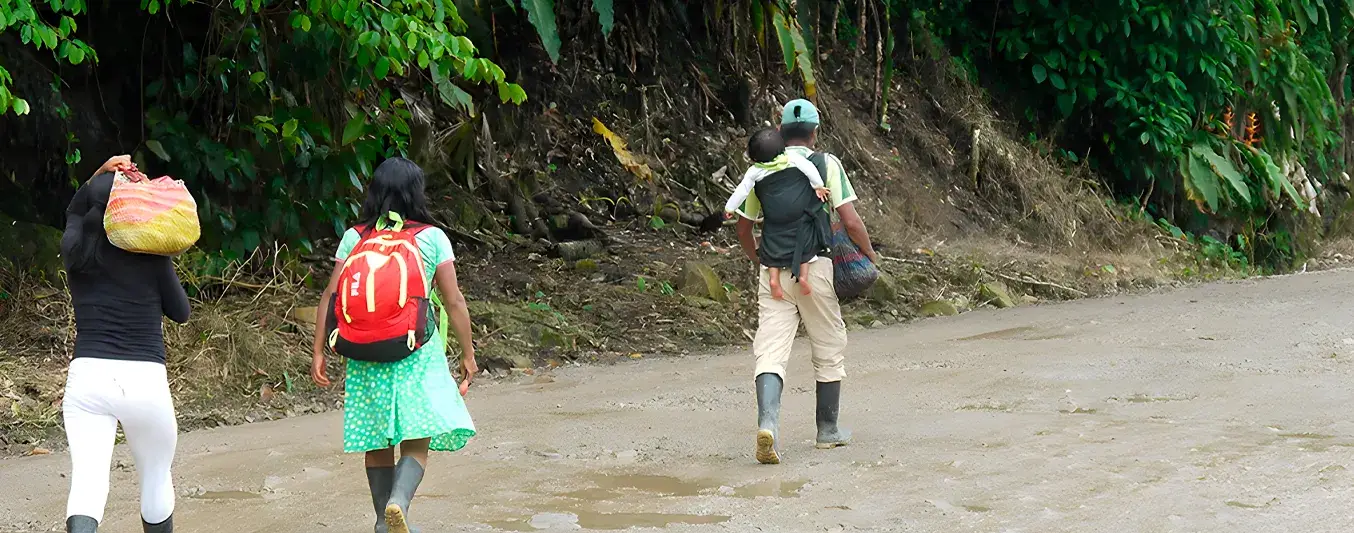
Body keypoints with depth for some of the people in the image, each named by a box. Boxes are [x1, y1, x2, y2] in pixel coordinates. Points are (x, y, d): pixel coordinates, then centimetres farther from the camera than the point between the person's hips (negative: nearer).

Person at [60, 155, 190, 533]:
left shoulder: (75, 251, 4)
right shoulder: (152, 257, -1)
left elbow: (74, 215, 26)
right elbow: (181, 313, 12)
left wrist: (99, 177, 13)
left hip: (87, 376, 1)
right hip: (145, 379, -1)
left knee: (87, 483, -12)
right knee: (156, 480, 20)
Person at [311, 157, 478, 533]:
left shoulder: (354, 239, 5)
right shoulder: (433, 238, -1)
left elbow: (331, 297, 1)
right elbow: (454, 300, -2)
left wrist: (318, 351, 5)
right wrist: (468, 353, 6)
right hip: (417, 352, -3)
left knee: (378, 442, 14)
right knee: (417, 439, -3)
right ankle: (398, 501, -28)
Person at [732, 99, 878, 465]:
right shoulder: (826, 165, -1)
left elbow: (744, 229, 16)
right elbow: (850, 221, -7)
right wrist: (869, 253, 10)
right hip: (815, 268, -2)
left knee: (770, 352, -4)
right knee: (828, 351, 14)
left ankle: (767, 423, -27)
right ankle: (828, 431, 23)